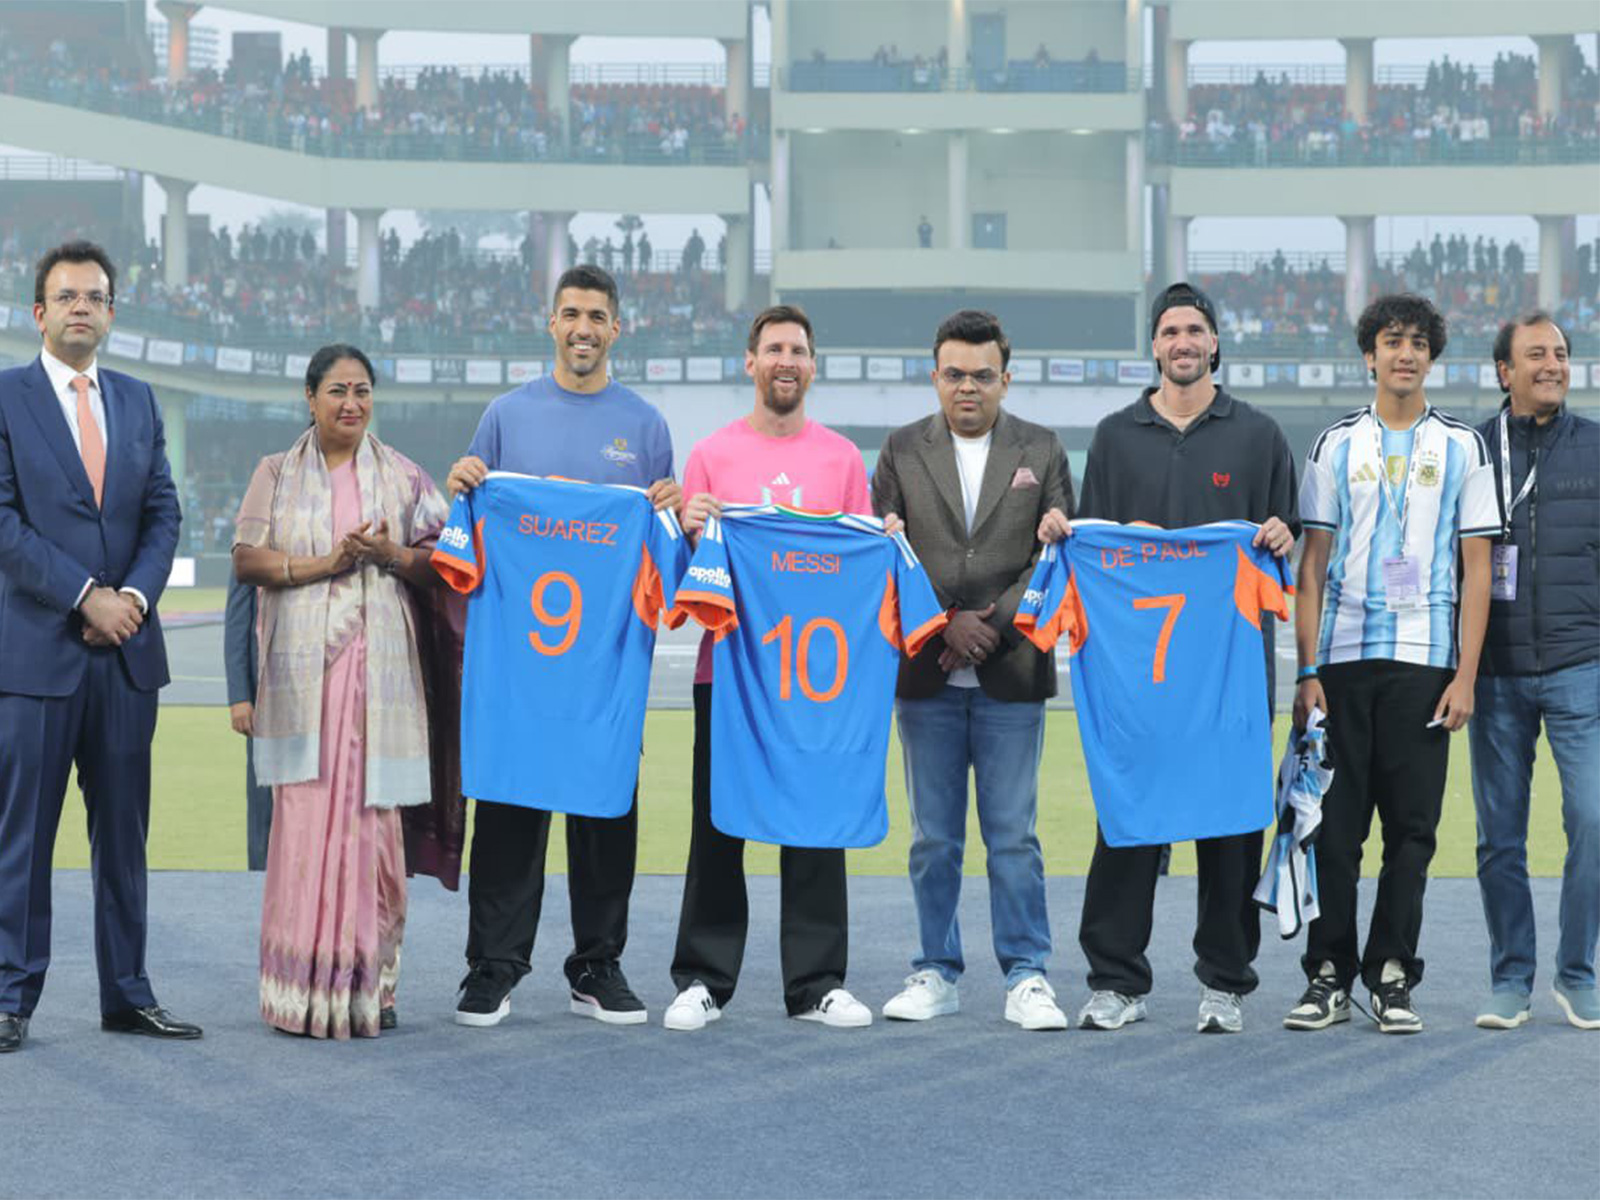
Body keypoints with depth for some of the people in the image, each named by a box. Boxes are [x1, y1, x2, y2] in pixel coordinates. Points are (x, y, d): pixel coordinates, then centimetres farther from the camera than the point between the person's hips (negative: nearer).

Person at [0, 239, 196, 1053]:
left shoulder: (138, 402, 14)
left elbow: (163, 514, 10)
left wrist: (135, 597, -7)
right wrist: (85, 597, -14)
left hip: (127, 649, 5)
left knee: (124, 831, 8)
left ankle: (126, 993, 14)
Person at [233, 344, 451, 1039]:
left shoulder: (402, 477, 14)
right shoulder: (277, 474, 13)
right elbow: (246, 560, 3)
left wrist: (390, 554, -8)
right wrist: (326, 563, -9)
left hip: (379, 668, 1)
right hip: (302, 668, -1)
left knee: (372, 819, -5)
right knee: (305, 819, -8)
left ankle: (368, 984, -1)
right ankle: (303, 987, -6)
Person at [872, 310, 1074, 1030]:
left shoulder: (1042, 451, 6)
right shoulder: (902, 451, 7)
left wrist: (995, 624, -10)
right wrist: (944, 623, -9)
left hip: (1011, 674, -1)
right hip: (926, 674, 1)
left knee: (1014, 836, 0)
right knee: (934, 838, 7)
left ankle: (1026, 978, 5)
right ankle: (936, 976, 14)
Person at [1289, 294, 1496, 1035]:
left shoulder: (1461, 447, 6)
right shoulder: (1335, 446, 8)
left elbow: (1476, 568, 4)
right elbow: (1313, 566, 7)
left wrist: (1466, 674, -4)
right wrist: (1307, 672, -2)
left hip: (1424, 662, 0)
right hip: (1343, 660, 1)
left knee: (1411, 827, 1)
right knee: (1334, 825, 1)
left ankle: (1392, 978, 8)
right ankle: (1329, 976, 8)